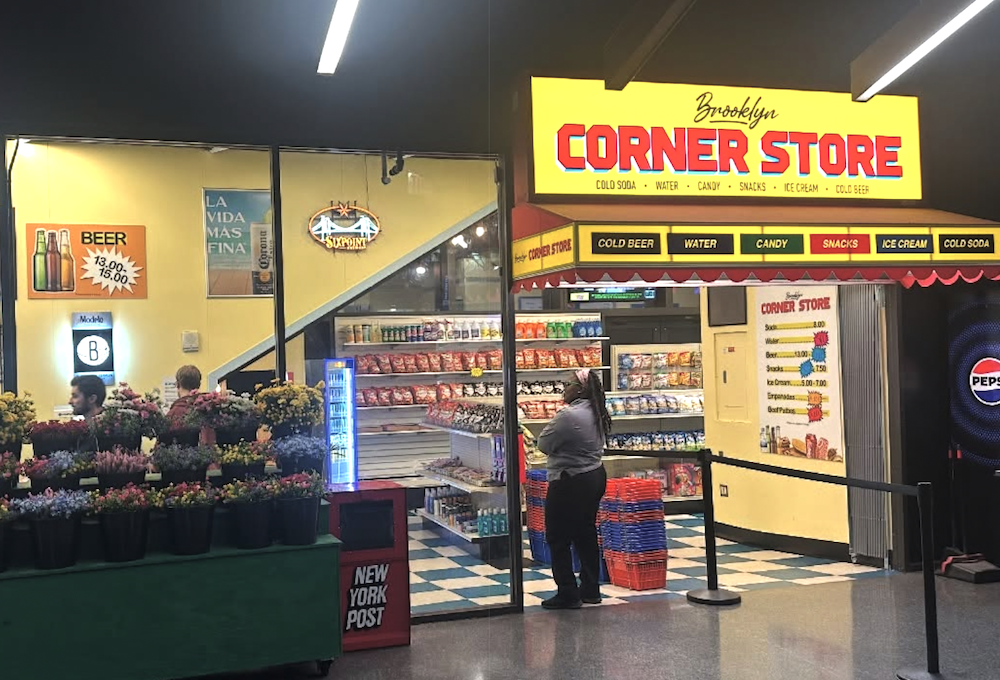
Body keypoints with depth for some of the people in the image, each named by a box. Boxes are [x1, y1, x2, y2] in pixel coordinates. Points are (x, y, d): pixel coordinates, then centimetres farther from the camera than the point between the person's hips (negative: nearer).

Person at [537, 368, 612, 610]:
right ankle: (590, 590, 25)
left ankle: (568, 594, 5)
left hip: (570, 483, -9)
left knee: (559, 539, 1)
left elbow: (544, 444, -15)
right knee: (586, 533, 18)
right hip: (595, 476, 9)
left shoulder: (569, 415, -23)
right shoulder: (597, 413, 6)